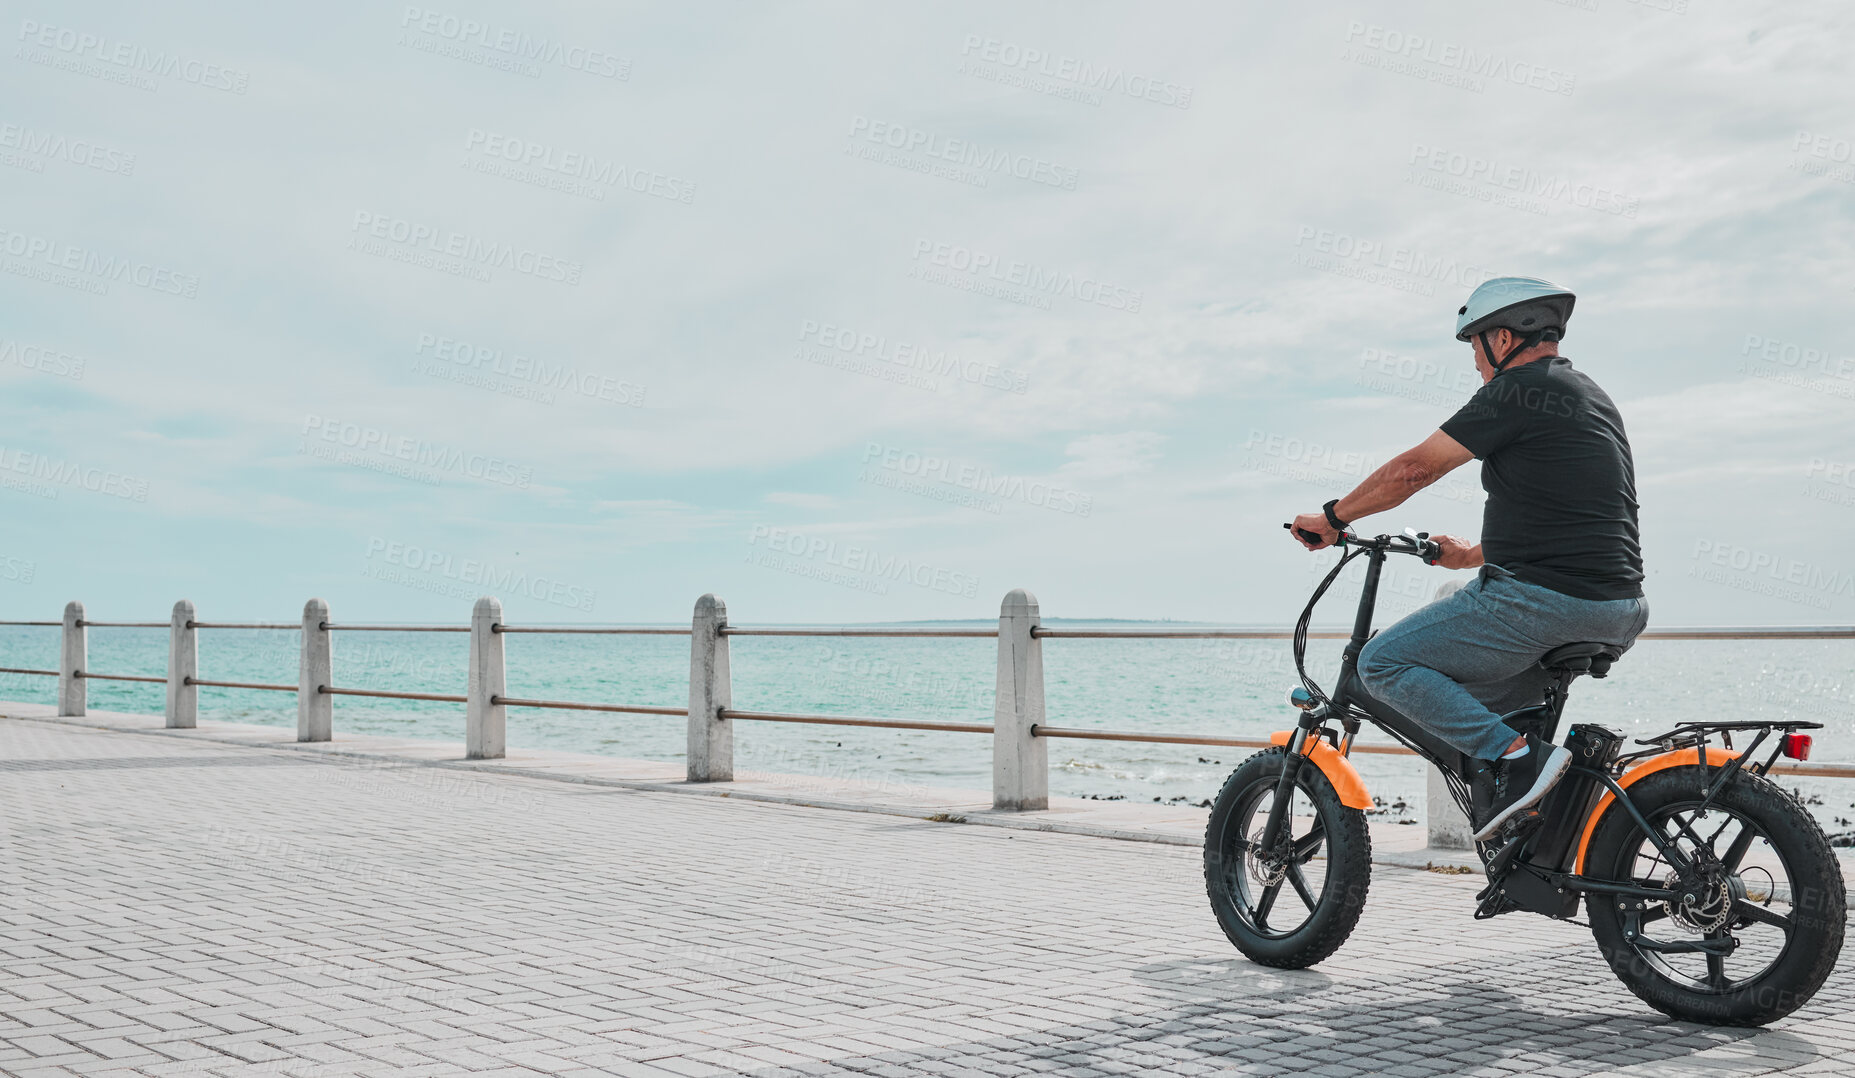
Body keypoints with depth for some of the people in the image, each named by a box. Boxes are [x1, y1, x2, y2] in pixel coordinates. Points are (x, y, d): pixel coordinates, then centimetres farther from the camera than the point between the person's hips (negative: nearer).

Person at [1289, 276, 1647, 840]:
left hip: (1543, 598, -10)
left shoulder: (1518, 389, -7)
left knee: (1383, 662, -3)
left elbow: (1415, 468, -8)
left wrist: (1332, 517, 5)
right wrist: (1473, 554, 38)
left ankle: (1515, 755, -14)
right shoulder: (1590, 395, 22)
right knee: (1474, 698, 27)